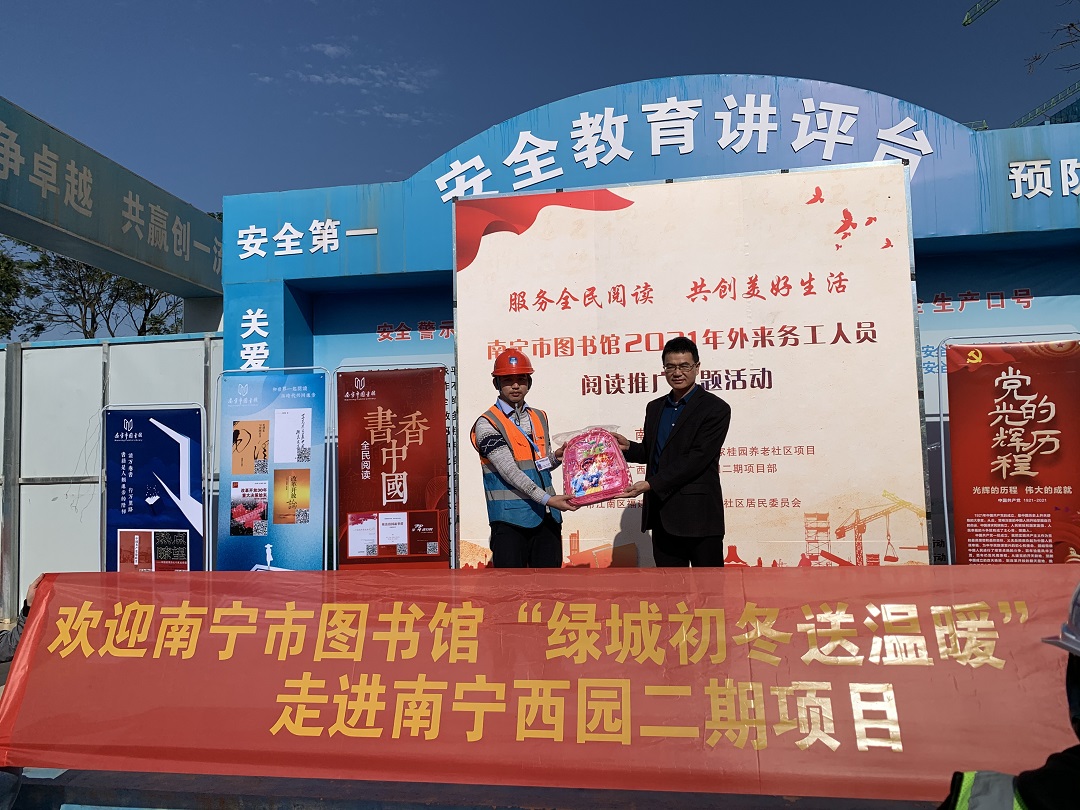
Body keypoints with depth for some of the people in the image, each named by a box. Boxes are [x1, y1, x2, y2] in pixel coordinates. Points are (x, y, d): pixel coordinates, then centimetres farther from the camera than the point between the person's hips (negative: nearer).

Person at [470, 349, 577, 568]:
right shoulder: (487, 424, -6)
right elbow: (509, 470, -17)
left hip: (547, 516, 6)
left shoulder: (540, 418, 15)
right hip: (510, 518, -6)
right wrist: (546, 498, -25)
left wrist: (556, 457, 0)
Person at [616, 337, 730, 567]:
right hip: (662, 515, 6)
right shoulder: (655, 408, 14)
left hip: (698, 515, -6)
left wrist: (651, 484, -21)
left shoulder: (715, 408, -7)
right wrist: (627, 447, 0)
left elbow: (697, 459, -16)